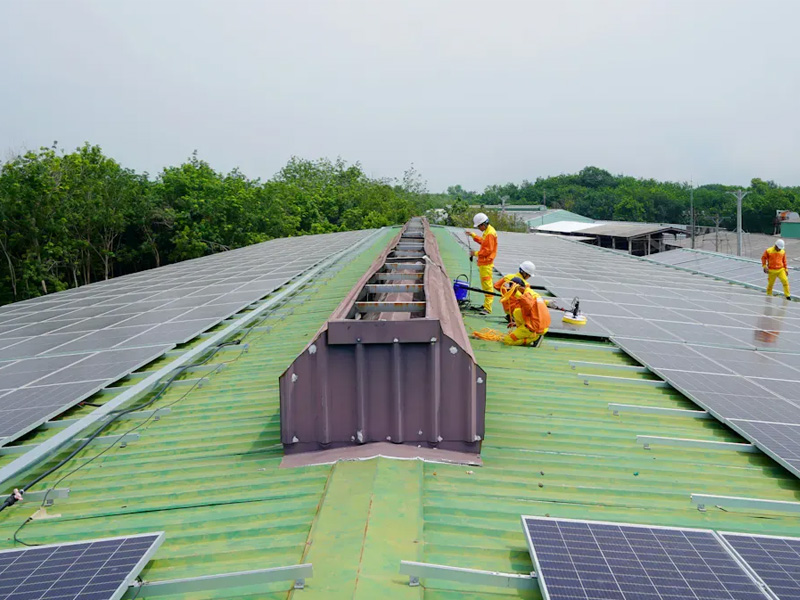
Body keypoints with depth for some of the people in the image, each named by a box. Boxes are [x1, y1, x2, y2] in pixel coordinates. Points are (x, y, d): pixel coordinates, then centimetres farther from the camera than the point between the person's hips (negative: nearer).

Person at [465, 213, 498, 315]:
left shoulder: (490, 233, -19)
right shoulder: (487, 232, 13)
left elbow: (488, 250, -22)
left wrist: (476, 253, -15)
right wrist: (473, 235, 20)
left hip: (486, 263, -11)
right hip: (482, 262, 11)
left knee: (487, 285, -9)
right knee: (484, 284, 17)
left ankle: (487, 308, -9)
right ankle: (486, 305, 27)